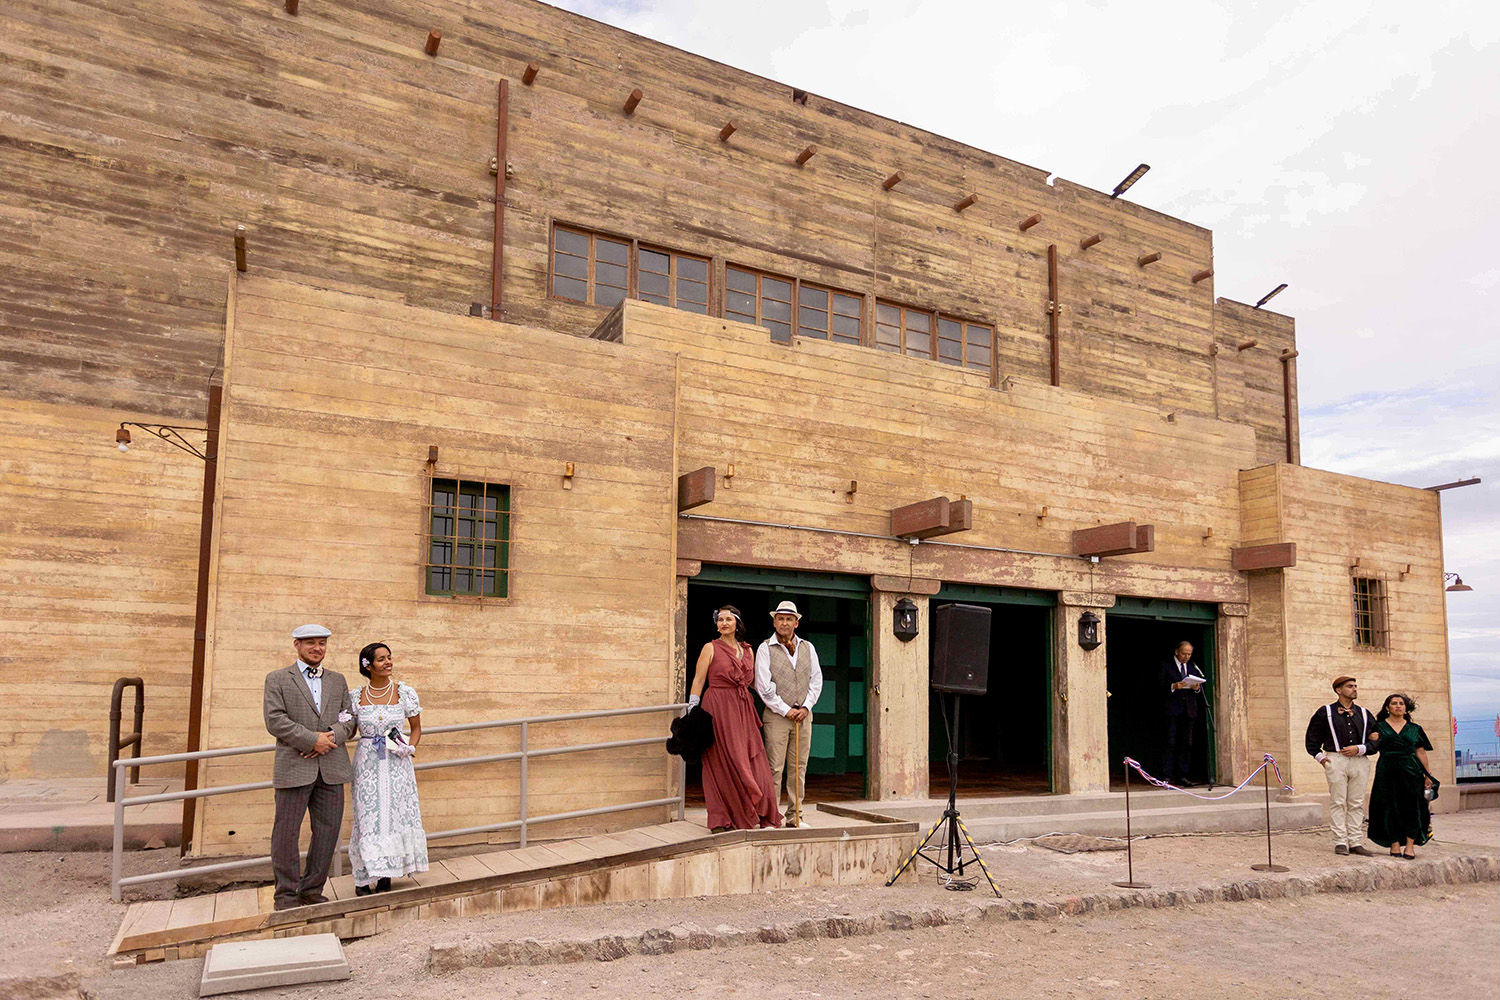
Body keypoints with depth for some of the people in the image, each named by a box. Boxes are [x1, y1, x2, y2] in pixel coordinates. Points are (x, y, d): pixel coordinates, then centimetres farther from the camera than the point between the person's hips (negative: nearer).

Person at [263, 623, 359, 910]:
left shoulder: (337, 681, 17)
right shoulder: (277, 679, 5)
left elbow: (348, 721, 11)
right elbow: (275, 720, -7)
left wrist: (331, 738, -10)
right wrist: (313, 739, -14)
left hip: (331, 768, 4)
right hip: (294, 767, -4)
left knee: (328, 832, 6)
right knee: (286, 833, 1)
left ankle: (312, 890, 19)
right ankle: (286, 894, 14)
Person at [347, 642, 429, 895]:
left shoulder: (405, 692, -1)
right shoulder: (356, 696, 0)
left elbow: (416, 728, 8)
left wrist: (409, 748, -9)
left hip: (397, 763, 0)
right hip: (367, 763, 0)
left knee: (396, 814, 1)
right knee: (367, 816, 0)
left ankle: (385, 875, 14)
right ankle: (364, 876, 11)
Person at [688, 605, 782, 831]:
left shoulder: (747, 650, 13)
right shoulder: (711, 648, 0)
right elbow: (698, 681, -3)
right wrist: (692, 712, -9)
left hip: (743, 710, 4)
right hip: (718, 708, -4)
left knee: (752, 760, 0)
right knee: (721, 763, -2)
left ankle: (759, 813, 8)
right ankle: (721, 820, 6)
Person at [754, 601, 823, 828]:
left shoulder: (807, 647, 11)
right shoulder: (765, 649, -1)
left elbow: (816, 680, 11)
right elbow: (763, 686, -6)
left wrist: (805, 707, -2)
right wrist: (785, 710, -8)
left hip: (803, 715, 4)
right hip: (776, 715, -4)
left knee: (799, 767, 6)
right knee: (774, 768, -6)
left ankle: (795, 816, 13)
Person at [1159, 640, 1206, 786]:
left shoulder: (1193, 666, 17)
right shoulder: (1166, 665, 2)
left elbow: (1201, 684, 17)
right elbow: (1161, 685, -4)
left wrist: (1197, 688, -5)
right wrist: (1173, 686, -21)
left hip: (1189, 710, 5)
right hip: (1173, 709, -5)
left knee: (1187, 744, 5)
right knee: (1171, 743, -7)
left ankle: (1182, 776, 10)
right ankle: (1167, 776, -4)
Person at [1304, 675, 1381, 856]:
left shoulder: (1364, 714, 14)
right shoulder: (1325, 712, 6)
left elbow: (1377, 740, 10)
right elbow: (1312, 737, 12)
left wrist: (1359, 749, -6)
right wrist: (1319, 756, 1)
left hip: (1360, 761, 3)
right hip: (1336, 760, -3)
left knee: (1357, 804, 4)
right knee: (1338, 803, -3)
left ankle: (1356, 842, 8)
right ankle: (1340, 842, -1)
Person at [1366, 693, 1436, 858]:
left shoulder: (1415, 729, 11)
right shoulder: (1379, 726, 6)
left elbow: (1421, 753, 11)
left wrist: (1427, 776, 8)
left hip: (1411, 771, 1)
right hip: (1387, 772, -1)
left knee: (1411, 808, -2)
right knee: (1390, 808, 0)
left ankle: (1410, 845, 6)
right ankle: (1395, 845, 10)